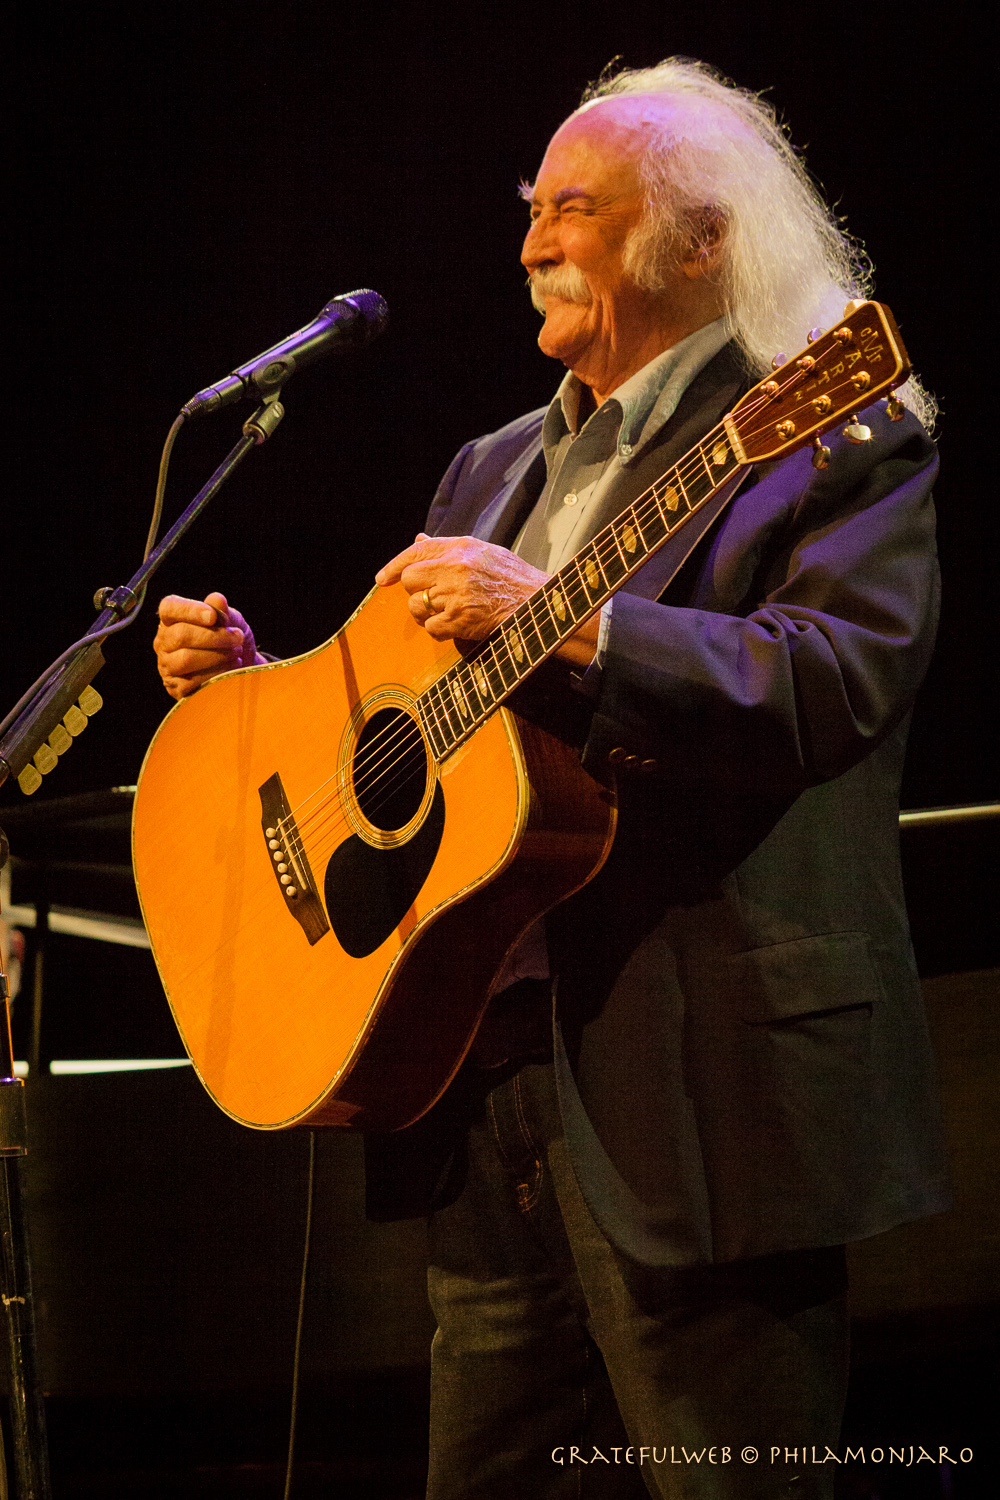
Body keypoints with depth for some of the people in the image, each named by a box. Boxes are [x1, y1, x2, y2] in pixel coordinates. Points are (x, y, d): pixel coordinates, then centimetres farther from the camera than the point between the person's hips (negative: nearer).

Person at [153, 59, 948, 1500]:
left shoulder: (837, 441, -3)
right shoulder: (497, 471, 22)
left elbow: (839, 679, -20)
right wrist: (247, 681, 9)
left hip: (696, 1083, -8)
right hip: (492, 1071, 8)